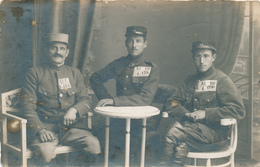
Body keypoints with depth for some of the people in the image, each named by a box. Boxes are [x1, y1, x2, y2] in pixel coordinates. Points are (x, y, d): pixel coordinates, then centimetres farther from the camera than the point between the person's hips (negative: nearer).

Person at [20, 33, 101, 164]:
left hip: (71, 126, 3)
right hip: (45, 126, -3)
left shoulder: (75, 73, 18)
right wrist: (40, 130, -15)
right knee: (46, 152, -34)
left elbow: (86, 99, 11)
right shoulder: (34, 74, 8)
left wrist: (74, 110, -13)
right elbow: (28, 105, 1)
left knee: (94, 144, -23)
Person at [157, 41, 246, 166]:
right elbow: (172, 103, 17)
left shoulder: (222, 81, 2)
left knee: (173, 134, -29)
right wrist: (185, 113, -6)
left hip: (213, 130, -4)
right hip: (189, 125, 4)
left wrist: (206, 114, -14)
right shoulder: (191, 80, 20)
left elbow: (238, 110, -7)